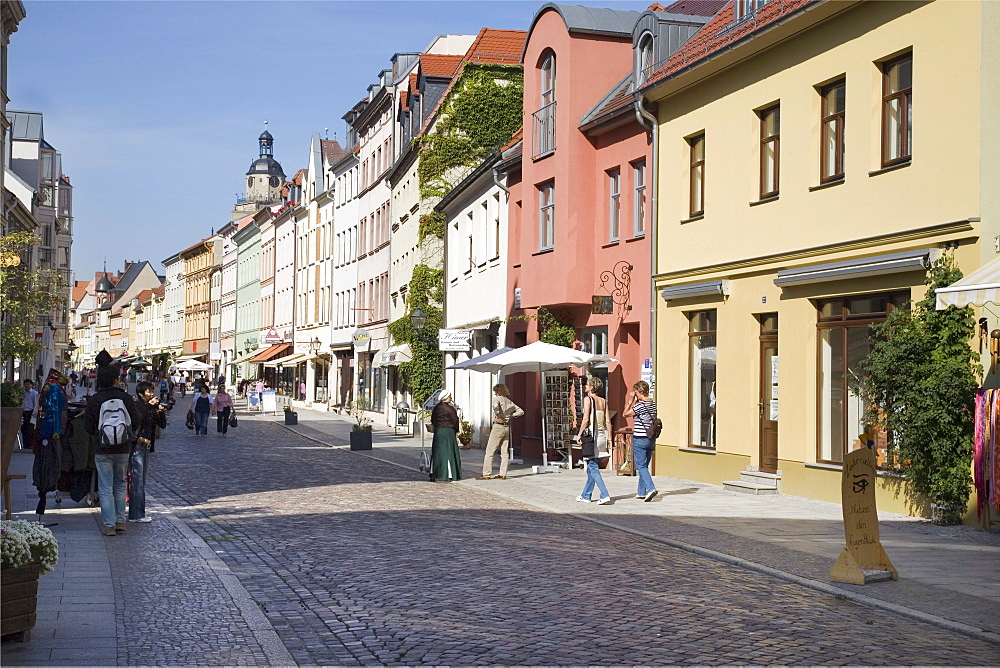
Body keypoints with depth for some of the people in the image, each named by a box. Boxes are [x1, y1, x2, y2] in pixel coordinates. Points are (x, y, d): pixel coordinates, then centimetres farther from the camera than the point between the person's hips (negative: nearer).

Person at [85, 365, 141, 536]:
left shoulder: (93, 400, -6)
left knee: (106, 487, 2)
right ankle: (120, 522, 16)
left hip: (102, 449, -2)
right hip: (123, 448, 2)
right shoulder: (126, 398, -3)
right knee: (120, 485, 15)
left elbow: (88, 426, -4)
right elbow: (136, 421, -1)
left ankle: (109, 525, 0)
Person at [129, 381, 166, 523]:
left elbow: (163, 425, 13)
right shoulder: (137, 406, -8)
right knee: (137, 481, -9)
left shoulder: (152, 409, 15)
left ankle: (137, 513, 19)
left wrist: (161, 412, -3)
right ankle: (136, 514, -7)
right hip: (136, 446, -9)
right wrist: (149, 405, -23)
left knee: (141, 481, 12)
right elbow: (136, 420, -28)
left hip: (146, 447, 9)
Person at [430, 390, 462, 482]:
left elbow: (432, 420, 13)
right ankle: (449, 475, -1)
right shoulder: (449, 408, -13)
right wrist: (456, 431, 6)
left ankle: (434, 475, 11)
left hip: (437, 432, 6)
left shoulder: (436, 408, 7)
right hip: (448, 431, -6)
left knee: (437, 453, 10)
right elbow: (455, 421, -9)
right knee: (448, 453, -1)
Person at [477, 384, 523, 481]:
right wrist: (510, 416, 11)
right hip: (507, 427, 7)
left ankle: (486, 474, -3)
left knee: (490, 451, -2)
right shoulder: (510, 402, 15)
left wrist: (499, 417, -20)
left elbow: (495, 406, -29)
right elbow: (521, 411, 19)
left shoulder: (497, 399, -5)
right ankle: (503, 474, 7)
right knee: (505, 452, 8)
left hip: (498, 426, -7)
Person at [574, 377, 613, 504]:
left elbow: (586, 419, -15)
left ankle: (605, 495, -16)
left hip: (591, 435, -7)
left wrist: (579, 434, -6)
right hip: (601, 435, 7)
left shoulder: (588, 399, -7)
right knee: (592, 467, 16)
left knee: (593, 468, -5)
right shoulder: (603, 401, 10)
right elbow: (608, 422, 8)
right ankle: (586, 495, 25)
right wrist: (609, 439, 12)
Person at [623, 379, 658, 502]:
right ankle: (641, 492, 19)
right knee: (644, 466, 14)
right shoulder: (653, 405, 8)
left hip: (639, 439, -8)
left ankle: (651, 489, -20)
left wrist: (630, 401, 0)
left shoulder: (640, 405, -15)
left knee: (641, 466, -5)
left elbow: (625, 414, -6)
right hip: (651, 440, 8)